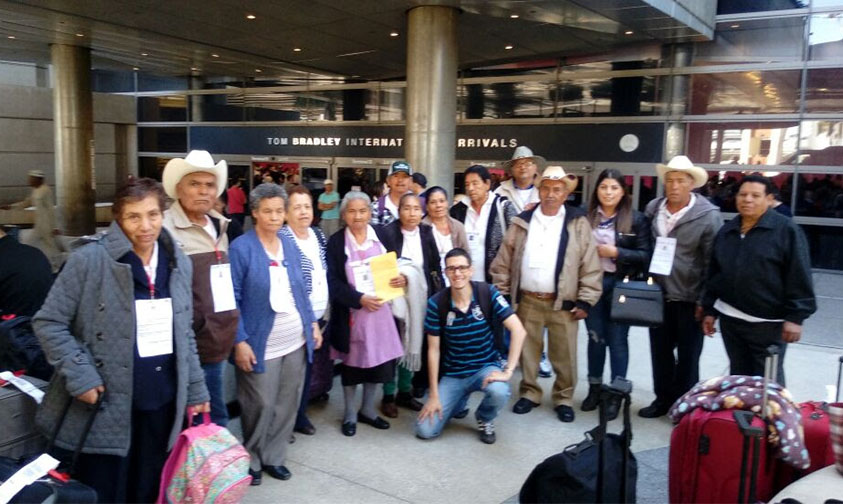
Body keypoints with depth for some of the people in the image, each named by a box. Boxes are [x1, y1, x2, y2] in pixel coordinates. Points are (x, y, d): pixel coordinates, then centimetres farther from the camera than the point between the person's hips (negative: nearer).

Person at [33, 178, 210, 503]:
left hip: (162, 403, 5)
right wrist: (79, 376, -15)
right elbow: (48, 322, -8)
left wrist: (195, 389, 10)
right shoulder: (90, 259, -12)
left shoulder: (178, 263, 4)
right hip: (106, 406, -4)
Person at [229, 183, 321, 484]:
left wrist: (313, 323, 10)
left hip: (296, 342, 6)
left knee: (287, 405, 14)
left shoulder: (290, 245, 8)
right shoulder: (241, 248, -11)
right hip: (261, 345, -6)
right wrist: (240, 341, -16)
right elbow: (232, 299, -12)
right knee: (260, 406, 2)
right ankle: (251, 460, 26)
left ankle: (274, 457, 31)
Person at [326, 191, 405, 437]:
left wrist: (402, 278, -11)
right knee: (352, 361, 9)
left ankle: (368, 409, 31)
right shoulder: (336, 242, -6)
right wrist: (360, 298, -22)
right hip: (351, 312, -3)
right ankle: (350, 414, 27)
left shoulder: (382, 235, 2)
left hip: (381, 309, 3)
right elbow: (333, 282, -11)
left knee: (379, 359, 11)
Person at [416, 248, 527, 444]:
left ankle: (484, 419, 2)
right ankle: (458, 401, 24)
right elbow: (433, 350, -6)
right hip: (452, 374, 1)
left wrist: (508, 371, -26)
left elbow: (518, 330, -19)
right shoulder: (436, 303, -12)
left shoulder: (487, 293, -15)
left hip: (486, 367, -1)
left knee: (499, 391, -36)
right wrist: (434, 395, -6)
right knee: (425, 430, -9)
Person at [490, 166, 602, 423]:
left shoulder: (578, 223, -1)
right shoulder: (522, 222, 5)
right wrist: (501, 294, 5)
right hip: (527, 301, 2)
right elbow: (503, 261, 8)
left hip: (564, 303, -2)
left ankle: (564, 398, 25)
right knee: (528, 352, 12)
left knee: (564, 356, 6)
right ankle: (529, 393, 30)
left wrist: (585, 301, -6)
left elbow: (591, 266, -3)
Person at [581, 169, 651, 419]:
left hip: (620, 284, -2)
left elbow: (645, 256, -5)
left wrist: (615, 252, -14)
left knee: (617, 339, 5)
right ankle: (594, 388, 27)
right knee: (595, 337, 12)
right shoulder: (585, 216, 0)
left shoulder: (636, 219, -3)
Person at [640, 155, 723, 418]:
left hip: (689, 299, -4)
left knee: (687, 356, 9)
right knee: (660, 351, 14)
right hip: (659, 296, 4)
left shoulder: (708, 216, -12)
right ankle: (663, 398, 31)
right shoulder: (652, 210, 2)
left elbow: (714, 264, -11)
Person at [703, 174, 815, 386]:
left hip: (768, 322, -5)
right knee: (738, 375, 16)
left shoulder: (786, 229, -7)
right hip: (730, 319, 5)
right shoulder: (726, 231, 9)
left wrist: (795, 317, -15)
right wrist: (710, 310, 12)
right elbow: (714, 274, 13)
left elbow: (799, 277, -10)